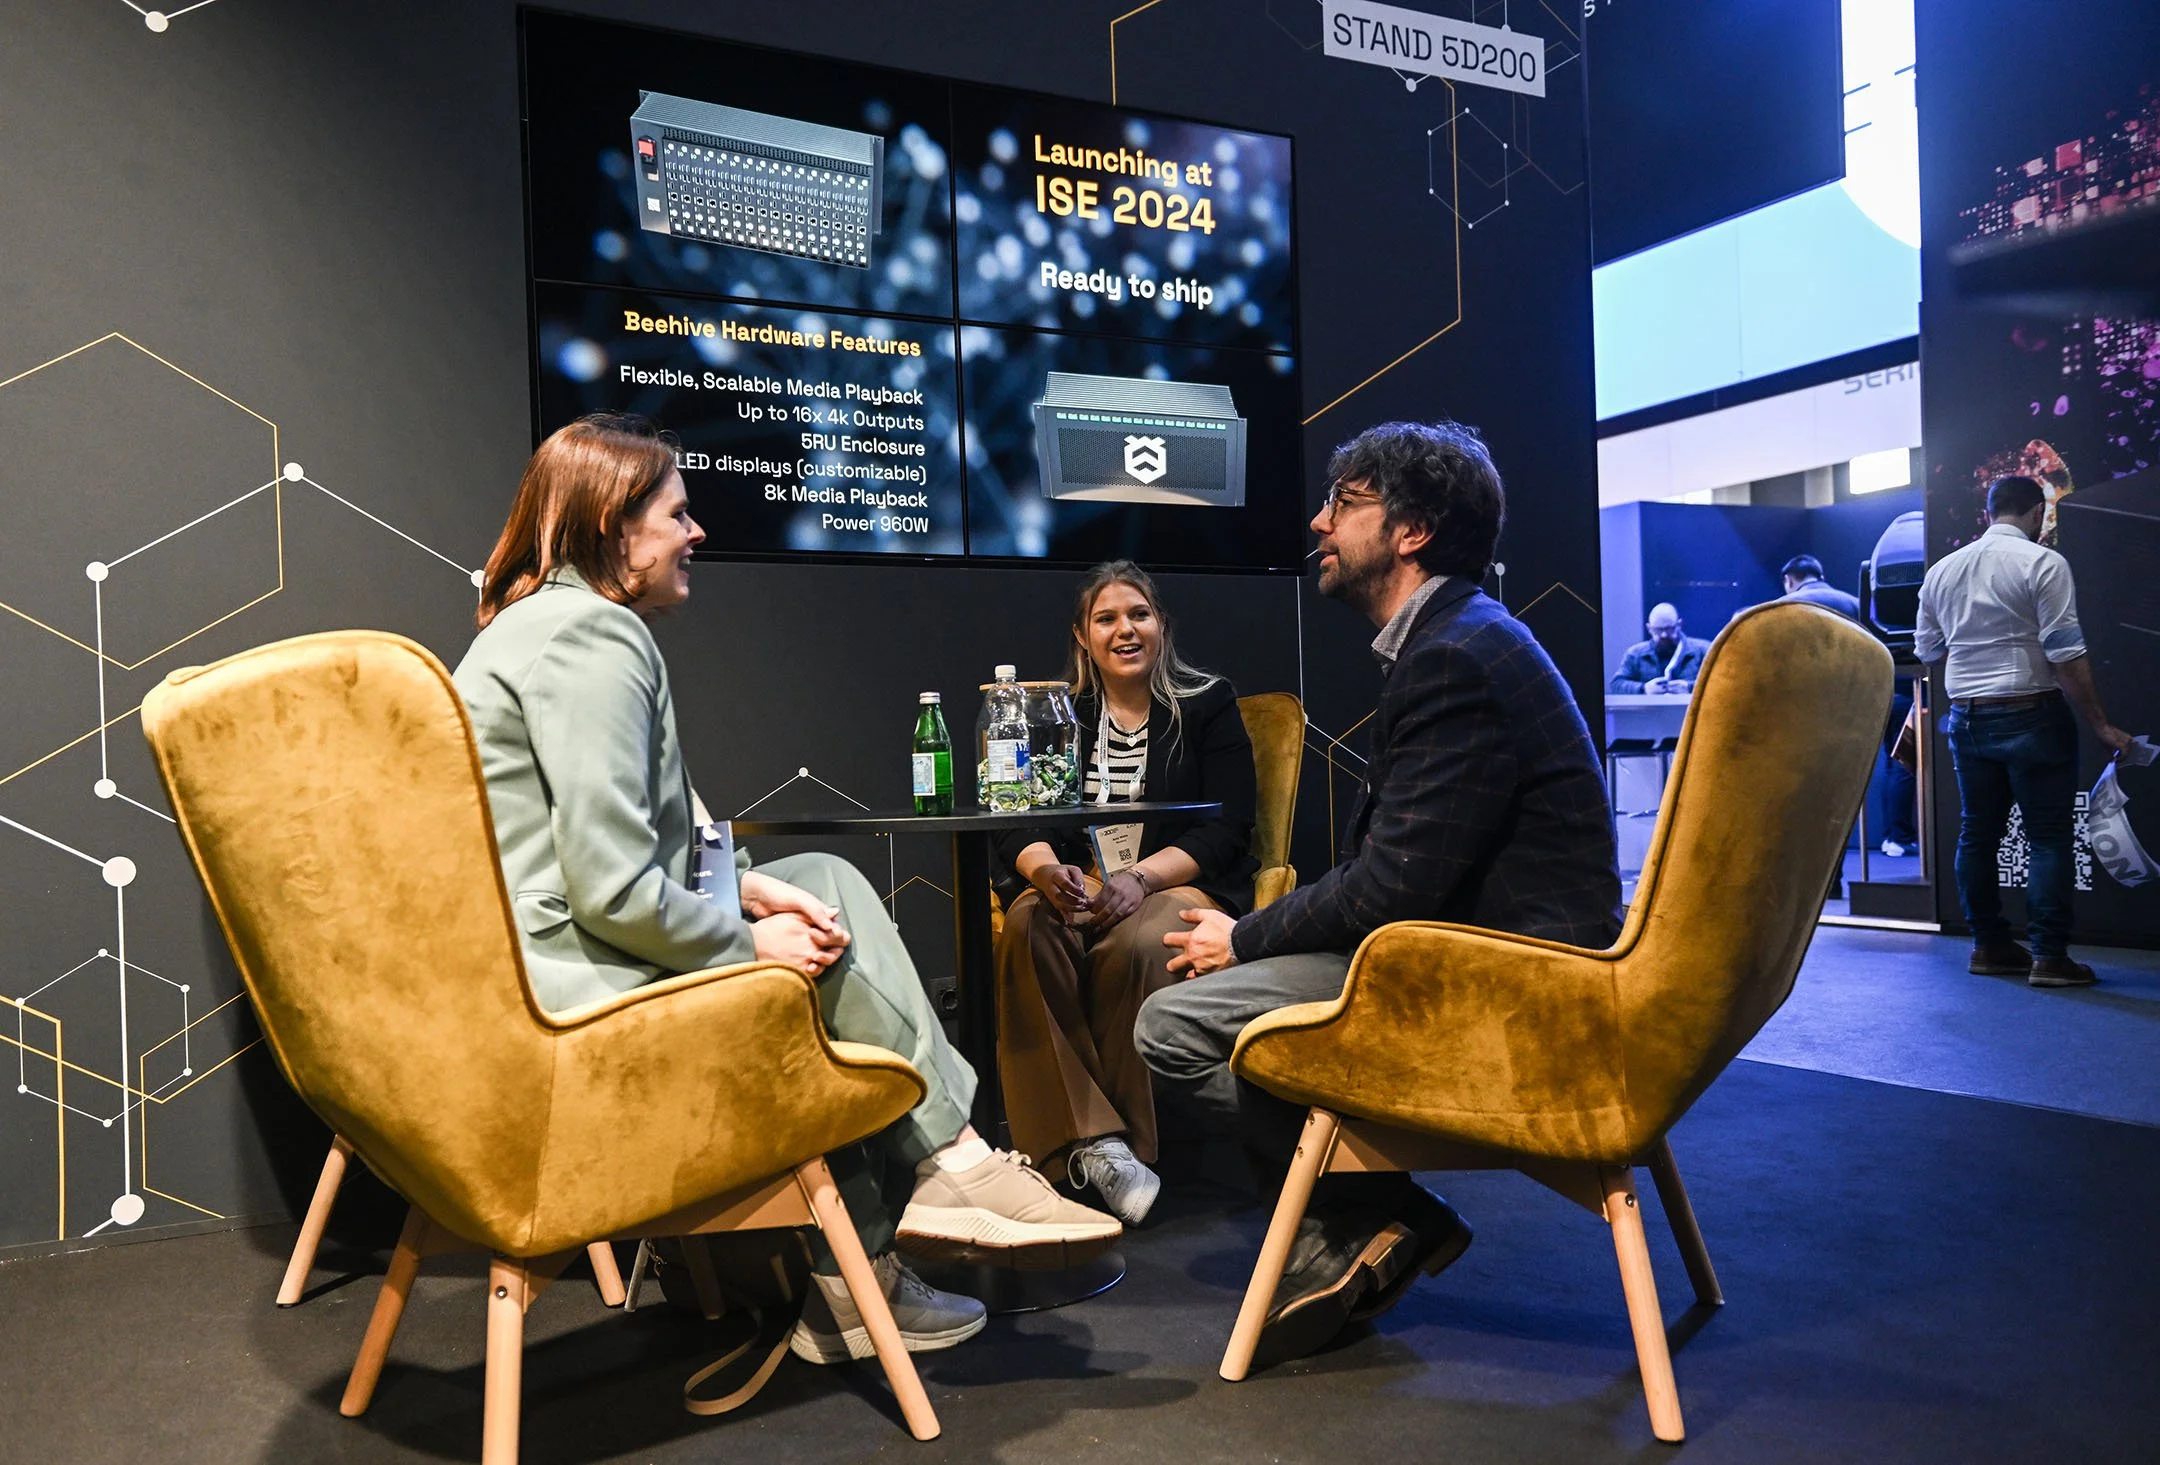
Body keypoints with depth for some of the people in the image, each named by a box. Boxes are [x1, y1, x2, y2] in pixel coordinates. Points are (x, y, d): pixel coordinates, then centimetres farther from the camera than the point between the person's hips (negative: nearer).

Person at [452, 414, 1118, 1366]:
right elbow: (614, 891, -25)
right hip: (580, 998, -11)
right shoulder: (591, 639, -18)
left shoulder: (542, 623, 17)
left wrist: (745, 886, 6)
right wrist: (751, 943, -10)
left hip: (529, 974, 11)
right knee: (837, 962, -4)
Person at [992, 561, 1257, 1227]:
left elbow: (1226, 829, -4)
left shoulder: (1208, 703, 6)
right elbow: (1016, 827, 5)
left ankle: (1128, 1142, -23)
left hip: (1183, 885, -2)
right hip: (1076, 888, 3)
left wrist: (1140, 878, -22)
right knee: (1028, 927, -31)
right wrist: (1046, 869, -21)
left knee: (1135, 944, -36)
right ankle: (1088, 1137, -33)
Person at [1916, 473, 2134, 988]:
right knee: (2049, 838, 1)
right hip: (2030, 714, -5)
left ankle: (1989, 946, 20)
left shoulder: (1941, 570, 6)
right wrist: (2101, 725, -9)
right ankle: (2049, 956, 0)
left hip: (1966, 716, 5)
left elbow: (1927, 648, 12)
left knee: (1977, 834, 12)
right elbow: (2067, 654, -15)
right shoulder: (2042, 563, -11)